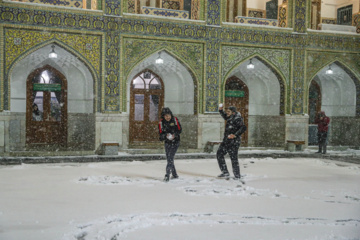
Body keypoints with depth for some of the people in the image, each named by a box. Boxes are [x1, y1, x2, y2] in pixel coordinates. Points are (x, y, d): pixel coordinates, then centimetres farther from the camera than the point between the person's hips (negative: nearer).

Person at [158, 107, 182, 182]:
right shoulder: (161, 122, -7)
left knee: (170, 158, -15)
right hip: (167, 142, 4)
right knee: (169, 159, 9)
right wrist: (166, 135, -26)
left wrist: (174, 135, -22)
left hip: (175, 142, -4)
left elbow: (179, 129, -4)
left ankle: (167, 176, -16)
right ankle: (174, 174, 27)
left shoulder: (175, 120, -11)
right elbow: (161, 133, -5)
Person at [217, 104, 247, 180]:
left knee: (234, 158, -6)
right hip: (226, 141, 10)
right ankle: (225, 172, 15)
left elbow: (243, 128, -24)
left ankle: (237, 176, 5)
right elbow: (225, 117, 34)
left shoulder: (237, 119, -15)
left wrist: (235, 135, -28)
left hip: (233, 142, -10)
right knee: (219, 154, 11)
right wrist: (220, 110, 19)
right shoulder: (231, 117, 12)